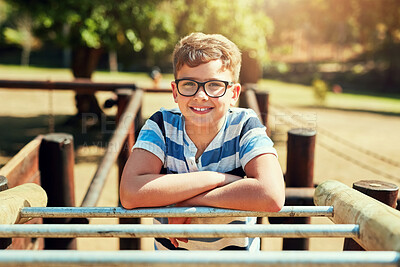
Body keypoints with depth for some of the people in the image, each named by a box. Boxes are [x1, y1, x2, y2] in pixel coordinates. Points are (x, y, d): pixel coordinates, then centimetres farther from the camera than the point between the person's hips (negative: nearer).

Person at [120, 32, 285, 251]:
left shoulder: (245, 127, -11)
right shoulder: (161, 125, -8)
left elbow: (272, 196, -26)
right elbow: (130, 193, -23)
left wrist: (190, 201, -22)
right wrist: (217, 178, -22)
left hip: (236, 254, 0)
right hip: (169, 252, 1)